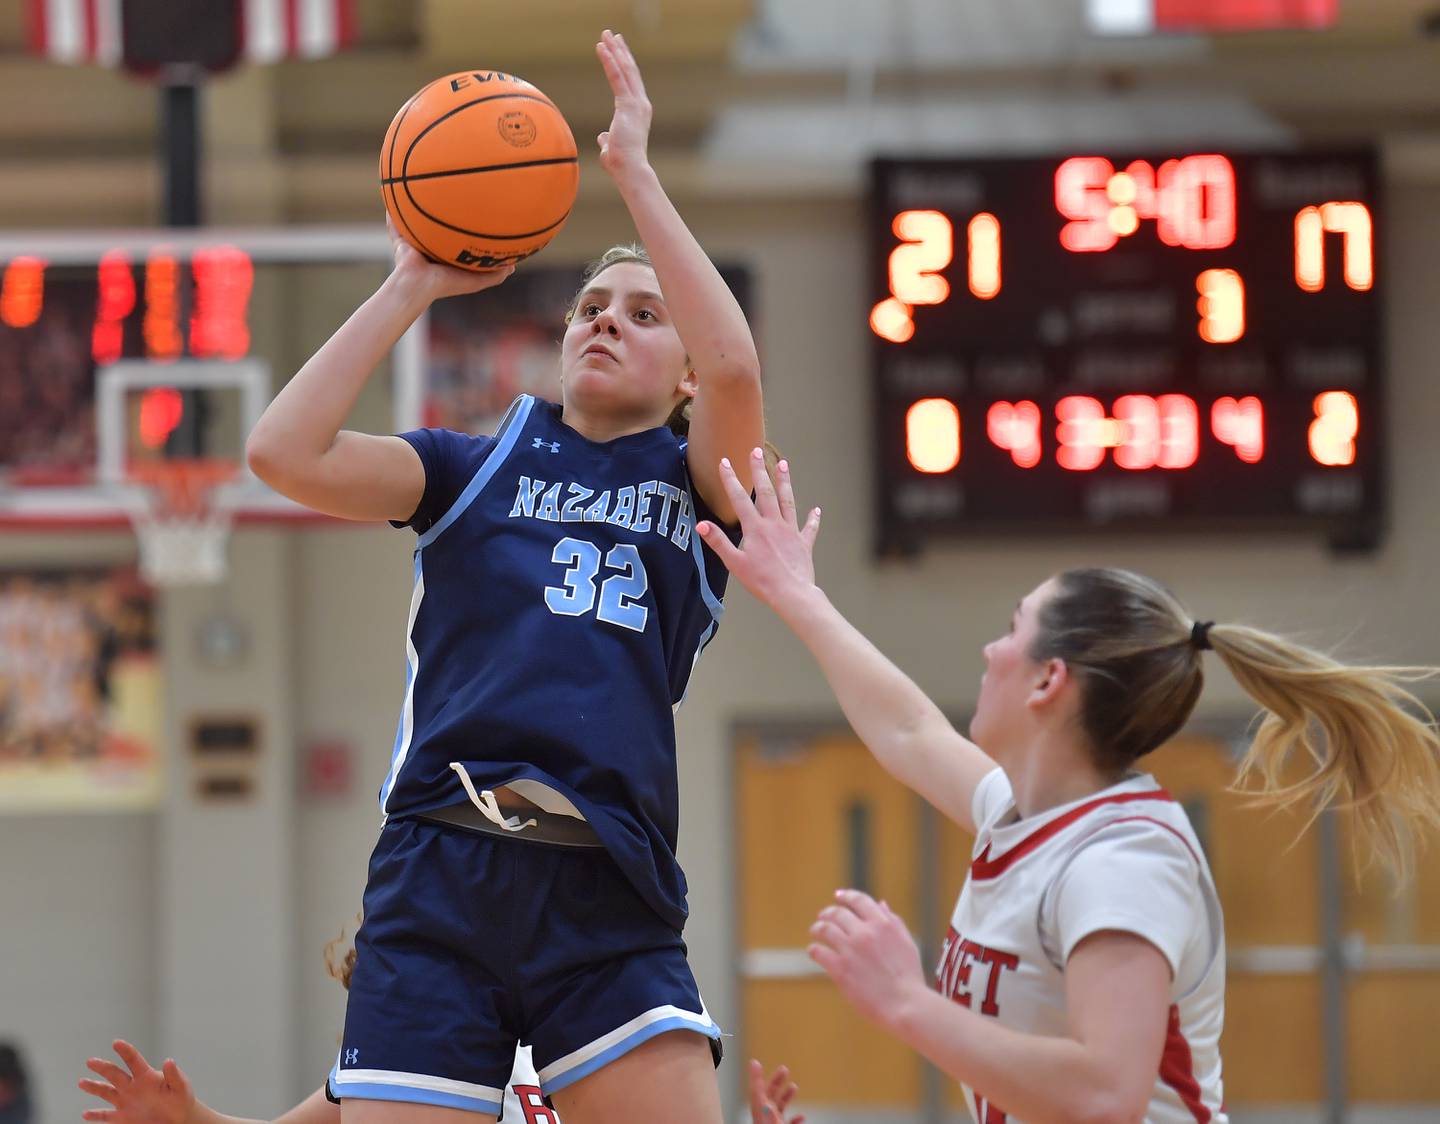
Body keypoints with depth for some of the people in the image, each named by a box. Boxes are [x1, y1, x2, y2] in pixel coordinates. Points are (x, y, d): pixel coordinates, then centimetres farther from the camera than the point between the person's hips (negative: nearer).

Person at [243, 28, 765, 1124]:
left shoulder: (693, 483, 15)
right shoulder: (477, 465, 17)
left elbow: (735, 368, -7)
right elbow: (284, 453, 2)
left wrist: (634, 171, -3)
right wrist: (411, 286, 6)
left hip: (610, 891, 0)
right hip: (437, 875, 1)